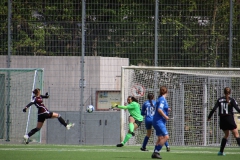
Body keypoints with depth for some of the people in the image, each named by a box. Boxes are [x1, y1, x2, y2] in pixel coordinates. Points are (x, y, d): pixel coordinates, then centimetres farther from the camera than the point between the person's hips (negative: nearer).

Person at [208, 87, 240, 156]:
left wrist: (209, 117, 8)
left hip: (222, 119, 4)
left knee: (226, 135, 19)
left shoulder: (220, 100, 4)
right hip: (229, 118, -4)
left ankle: (221, 151, 15)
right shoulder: (231, 100, -6)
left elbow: (214, 109, 0)